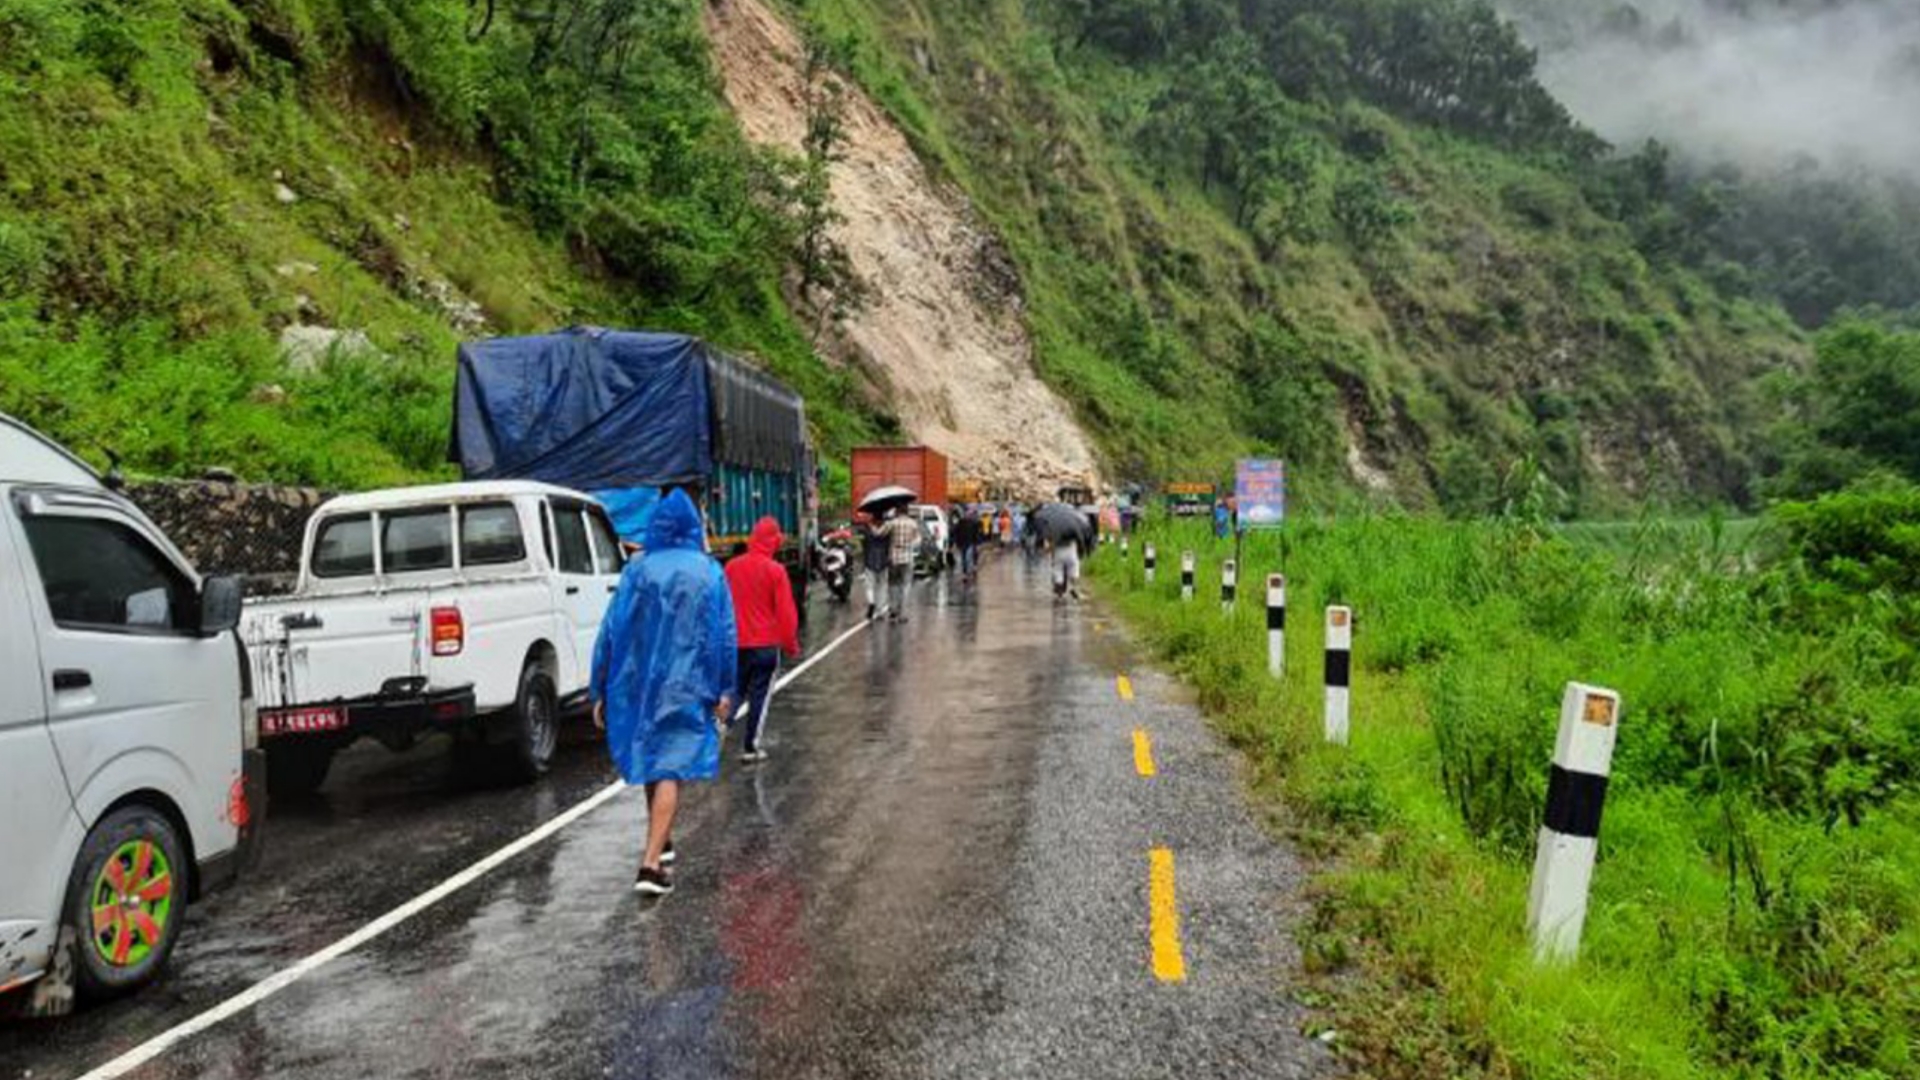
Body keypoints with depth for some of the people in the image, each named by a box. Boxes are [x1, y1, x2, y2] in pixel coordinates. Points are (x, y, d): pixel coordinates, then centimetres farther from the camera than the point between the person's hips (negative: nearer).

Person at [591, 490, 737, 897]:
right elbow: (725, 634, -2)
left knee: (652, 761, 20)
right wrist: (724, 691, 3)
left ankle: (659, 842, 37)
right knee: (670, 770, -3)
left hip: (638, 684, 2)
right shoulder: (709, 573, -1)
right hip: (687, 687, -2)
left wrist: (600, 692, 5)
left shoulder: (636, 571, 0)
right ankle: (651, 862, -15)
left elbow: (610, 631, -1)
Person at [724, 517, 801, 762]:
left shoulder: (732, 567, 0)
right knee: (760, 695, 6)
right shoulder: (775, 570, -13)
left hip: (736, 643, 4)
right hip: (766, 644, -4)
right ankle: (750, 747, 8)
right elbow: (786, 612, -11)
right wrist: (791, 644, 0)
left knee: (736, 691, 18)